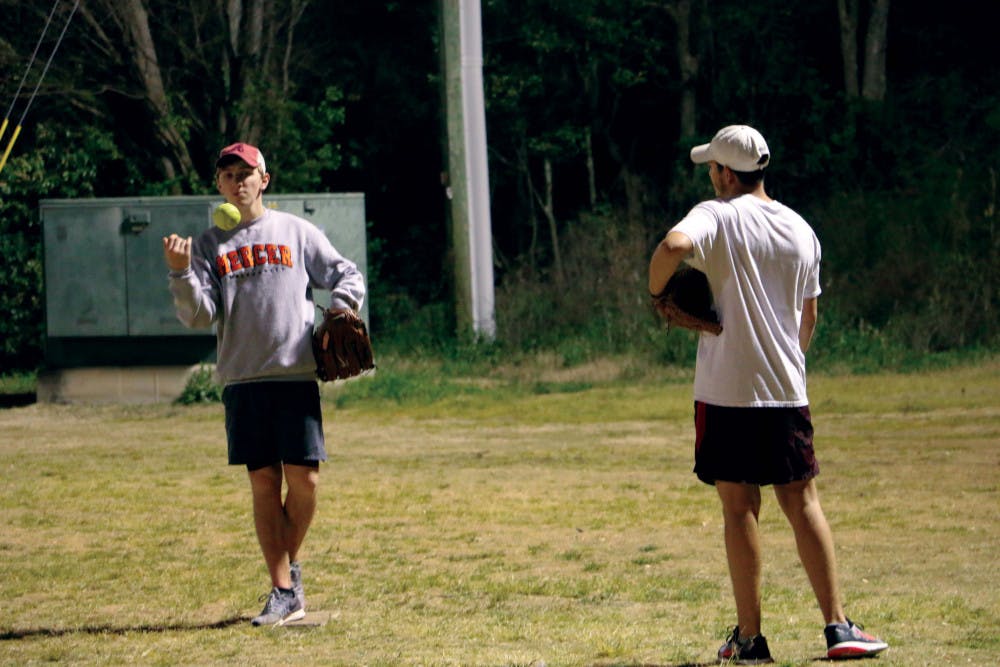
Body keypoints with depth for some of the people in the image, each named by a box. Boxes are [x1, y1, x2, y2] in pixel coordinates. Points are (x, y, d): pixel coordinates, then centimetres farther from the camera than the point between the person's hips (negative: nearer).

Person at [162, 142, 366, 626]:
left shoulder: (296, 232, 8)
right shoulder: (209, 245, 9)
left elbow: (347, 276, 12)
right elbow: (199, 315, -1)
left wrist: (338, 314, -6)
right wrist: (181, 274, -17)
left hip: (296, 374, -1)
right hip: (242, 380, 1)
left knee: (303, 478, -5)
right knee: (263, 483, 0)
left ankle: (289, 562, 21)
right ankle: (284, 591, 3)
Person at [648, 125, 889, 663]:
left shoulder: (717, 216, -6)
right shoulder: (800, 230, 10)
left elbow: (673, 246, -29)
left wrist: (656, 293, -11)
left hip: (725, 391, -4)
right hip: (787, 392, 4)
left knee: (739, 508, 2)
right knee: (803, 504, 8)